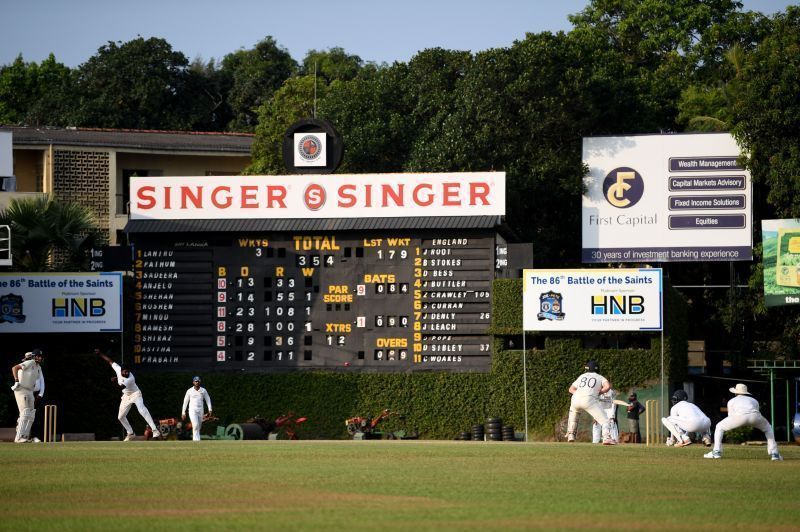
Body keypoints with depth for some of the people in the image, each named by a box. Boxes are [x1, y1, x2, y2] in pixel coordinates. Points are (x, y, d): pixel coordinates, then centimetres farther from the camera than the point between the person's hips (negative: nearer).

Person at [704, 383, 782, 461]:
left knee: (719, 427, 23)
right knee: (768, 428, 33)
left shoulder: (732, 401, 34)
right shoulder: (754, 400, 39)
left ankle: (716, 452, 9)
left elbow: (730, 417, 28)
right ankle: (774, 454, 19)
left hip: (740, 416, -2)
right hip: (755, 416, 2)